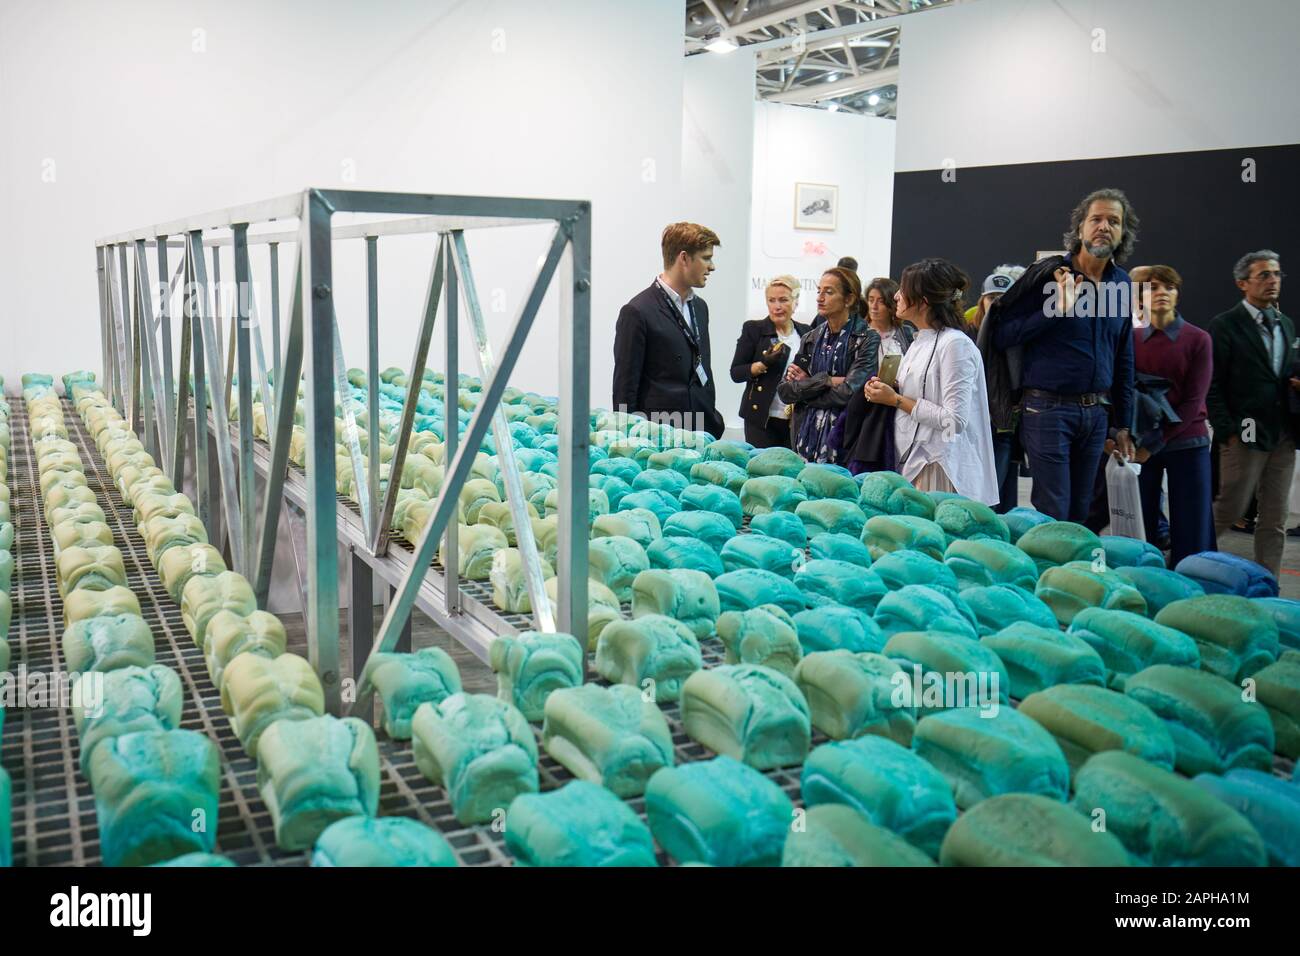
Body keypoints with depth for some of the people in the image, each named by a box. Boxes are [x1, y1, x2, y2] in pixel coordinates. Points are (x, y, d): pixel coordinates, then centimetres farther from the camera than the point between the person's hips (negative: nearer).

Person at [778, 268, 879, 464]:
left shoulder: (867, 340, -6)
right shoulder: (810, 338, 9)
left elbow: (848, 393, -17)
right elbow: (785, 391, 2)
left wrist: (805, 387, -5)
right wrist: (825, 380, -11)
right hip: (806, 435, 4)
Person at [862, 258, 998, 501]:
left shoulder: (955, 344, -12)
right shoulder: (920, 342, 14)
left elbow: (954, 420, -17)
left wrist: (896, 399, -13)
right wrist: (884, 392, 4)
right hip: (912, 463, 8)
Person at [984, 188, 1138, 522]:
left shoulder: (1121, 284, 9)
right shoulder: (1048, 275, -7)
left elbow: (1124, 359, 16)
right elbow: (1002, 335, -12)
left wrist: (1123, 423, 15)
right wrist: (1055, 310, -21)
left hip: (1095, 413, 6)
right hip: (1049, 409, -6)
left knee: (1079, 513, 13)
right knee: (1053, 516, -4)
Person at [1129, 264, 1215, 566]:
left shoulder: (1198, 339, -2)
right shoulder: (1130, 338, 4)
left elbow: (1193, 400, -7)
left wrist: (1155, 444, -12)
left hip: (1186, 444, -1)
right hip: (1139, 445, 2)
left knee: (1190, 530, 1)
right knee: (1142, 529, 4)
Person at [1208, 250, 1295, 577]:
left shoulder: (1287, 325, 16)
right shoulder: (1225, 326, -4)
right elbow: (1212, 386, -8)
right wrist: (1227, 431, -14)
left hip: (1283, 436, 6)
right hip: (1245, 436, -6)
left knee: (1275, 519, 7)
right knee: (1231, 509, -3)